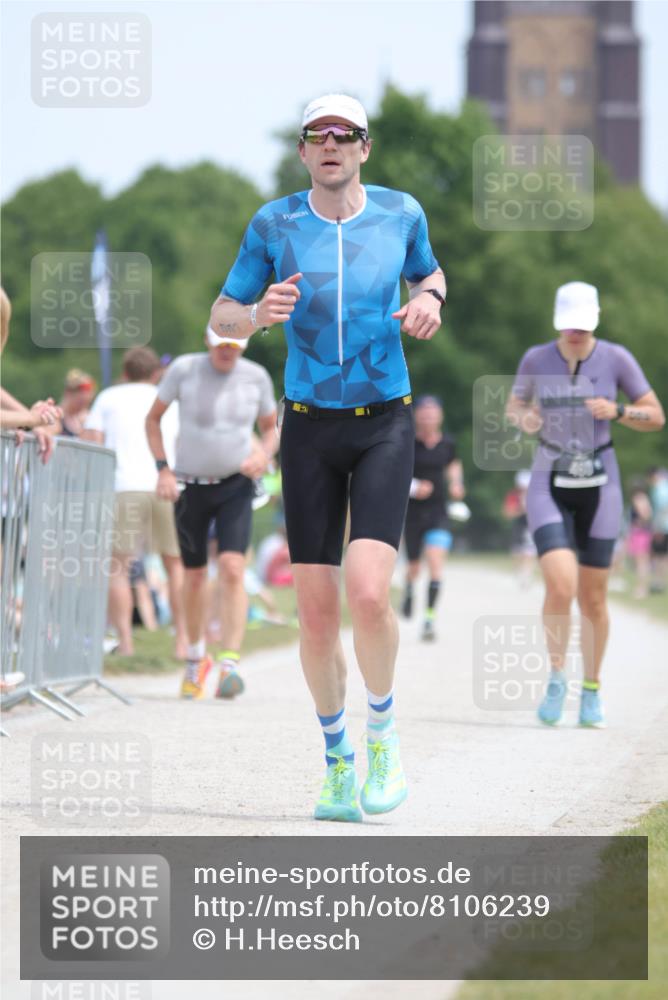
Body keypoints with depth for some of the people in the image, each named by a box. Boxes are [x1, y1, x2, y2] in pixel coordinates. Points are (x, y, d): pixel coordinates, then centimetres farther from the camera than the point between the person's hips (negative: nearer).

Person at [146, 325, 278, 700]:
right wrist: (163, 469, -7)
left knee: (232, 568, -18)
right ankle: (196, 659, 30)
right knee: (195, 576, 8)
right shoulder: (185, 369, -6)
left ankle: (230, 664, -21)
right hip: (191, 485, 0)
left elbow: (271, 427, 14)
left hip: (236, 486, 0)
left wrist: (265, 453, -9)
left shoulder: (256, 377, -1)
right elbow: (154, 418, 4)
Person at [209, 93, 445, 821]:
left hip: (385, 427, -1)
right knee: (316, 615, 0)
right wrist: (259, 314, -20)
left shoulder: (401, 212, -2)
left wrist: (429, 299, -5)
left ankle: (382, 732, 7)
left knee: (367, 595, -19)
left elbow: (427, 272, 19)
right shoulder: (274, 224, -4)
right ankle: (337, 760, 22)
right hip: (309, 431, 1)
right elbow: (221, 318, 3)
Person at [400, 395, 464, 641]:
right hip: (413, 510, -1)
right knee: (414, 565, 9)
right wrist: (412, 487, -18)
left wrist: (456, 484, 4)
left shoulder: (447, 443, 2)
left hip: (437, 512, 1)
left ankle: (430, 618, -14)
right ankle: (409, 589, 46)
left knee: (436, 563, -16)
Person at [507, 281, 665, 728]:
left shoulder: (616, 358, -6)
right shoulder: (536, 359, -4)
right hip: (549, 487, 0)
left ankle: (592, 689, 24)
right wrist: (523, 418, -10)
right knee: (561, 586, -19)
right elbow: (515, 405, 13)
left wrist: (617, 411, -19)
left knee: (593, 598, 4)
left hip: (599, 489, 0)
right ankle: (556, 678, 2)